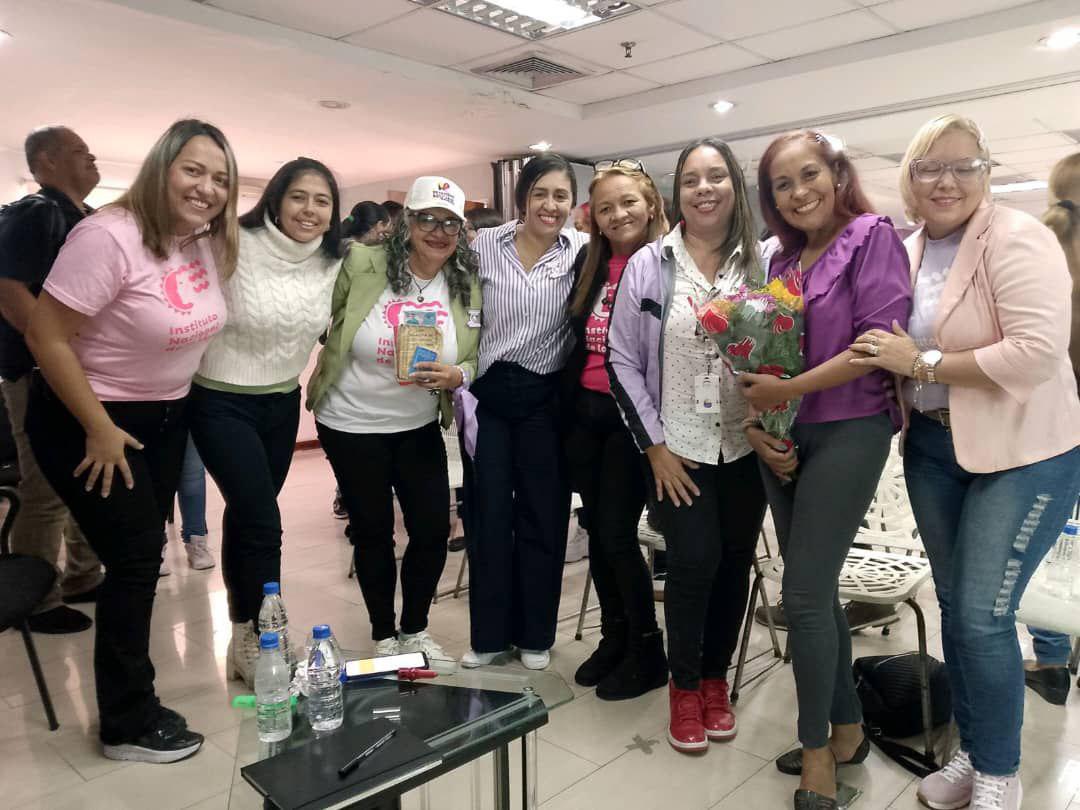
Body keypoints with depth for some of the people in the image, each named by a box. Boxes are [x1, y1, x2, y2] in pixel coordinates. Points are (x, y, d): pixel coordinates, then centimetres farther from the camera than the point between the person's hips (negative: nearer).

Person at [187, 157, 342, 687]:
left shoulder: (332, 264, -2)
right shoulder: (236, 247, -19)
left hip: (283, 403, 5)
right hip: (223, 403, -5)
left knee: (247, 515, 16)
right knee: (262, 522, -9)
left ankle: (244, 638, 30)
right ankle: (259, 643, 8)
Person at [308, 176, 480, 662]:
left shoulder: (469, 287, -4)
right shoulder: (361, 264, -14)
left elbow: (477, 359, 0)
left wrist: (456, 375, -20)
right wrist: (320, 371, -1)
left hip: (420, 426, 3)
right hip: (351, 424, -3)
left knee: (434, 529, 4)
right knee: (373, 531, 9)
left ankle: (414, 629, 29)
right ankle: (384, 636, 30)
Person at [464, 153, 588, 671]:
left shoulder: (582, 252, 0)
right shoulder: (484, 246, -1)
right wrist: (463, 392, -2)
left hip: (545, 398, 0)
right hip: (487, 394, 0)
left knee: (543, 514, 8)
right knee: (489, 515, 6)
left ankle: (535, 635, 25)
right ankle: (489, 634, 22)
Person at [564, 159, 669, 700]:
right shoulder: (589, 261, 9)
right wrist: (567, 401, 11)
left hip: (633, 416, -6)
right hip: (583, 412, 6)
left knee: (617, 533, -2)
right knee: (596, 529, 12)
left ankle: (648, 652, 17)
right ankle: (613, 637, 30)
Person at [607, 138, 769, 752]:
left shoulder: (763, 262, 0)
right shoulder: (648, 266, -4)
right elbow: (623, 362, -3)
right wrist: (654, 446, -6)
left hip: (747, 446, 2)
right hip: (679, 447, -2)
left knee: (735, 562, 10)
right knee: (694, 562, -7)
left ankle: (716, 678, 32)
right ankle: (684, 686, 19)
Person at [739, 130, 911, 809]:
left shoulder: (873, 237, -5)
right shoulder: (783, 262, 13)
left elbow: (879, 342, -16)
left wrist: (787, 391, -17)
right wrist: (755, 427, -4)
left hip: (848, 433, -6)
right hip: (784, 440, 7)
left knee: (805, 592, -6)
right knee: (817, 589, 13)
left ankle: (817, 752, 14)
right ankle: (847, 728, 30)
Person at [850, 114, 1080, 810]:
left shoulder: (1016, 238, -15)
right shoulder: (908, 250, 5)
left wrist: (923, 364, -22)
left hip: (1022, 453, -6)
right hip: (933, 447, 7)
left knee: (984, 616, -5)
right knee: (952, 604, 14)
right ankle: (971, 751, 33)